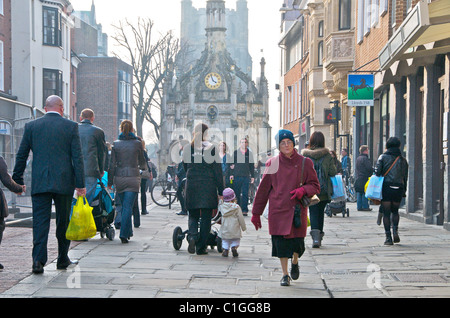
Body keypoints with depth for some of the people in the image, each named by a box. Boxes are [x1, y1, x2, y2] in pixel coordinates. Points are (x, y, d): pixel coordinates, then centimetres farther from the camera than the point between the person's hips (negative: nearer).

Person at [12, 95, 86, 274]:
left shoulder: (31, 126, 4)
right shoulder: (71, 126, 0)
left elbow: (21, 156, 6)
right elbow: (77, 157, -3)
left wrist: (17, 181, 14)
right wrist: (80, 184, -1)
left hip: (39, 182, 1)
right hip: (64, 182, 0)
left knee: (40, 221, 0)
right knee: (63, 222, 12)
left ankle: (38, 260, -13)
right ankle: (62, 259, 21)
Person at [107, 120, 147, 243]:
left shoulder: (115, 144, 1)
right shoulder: (137, 143, 0)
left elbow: (112, 164, 1)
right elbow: (142, 162, 12)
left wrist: (110, 181, 8)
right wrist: (144, 168, 36)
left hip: (119, 178, 2)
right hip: (133, 177, -2)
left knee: (125, 206, 16)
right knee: (128, 206, -5)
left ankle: (128, 232, 23)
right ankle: (124, 233, -16)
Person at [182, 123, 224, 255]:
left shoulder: (187, 148, 4)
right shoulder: (211, 148, -5)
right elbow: (217, 171, -5)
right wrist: (220, 191, 0)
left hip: (191, 185, 2)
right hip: (208, 187, -2)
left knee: (193, 215, 14)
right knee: (206, 217, 6)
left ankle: (192, 236, -13)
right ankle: (201, 247, 7)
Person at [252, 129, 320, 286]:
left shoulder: (305, 163, 3)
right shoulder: (272, 163, 4)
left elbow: (315, 185, 7)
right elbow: (263, 189, 8)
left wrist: (303, 190, -16)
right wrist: (256, 213, 8)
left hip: (297, 209, 0)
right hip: (278, 210, 0)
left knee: (297, 242, 0)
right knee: (281, 242, -4)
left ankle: (295, 262, 34)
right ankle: (285, 274, 10)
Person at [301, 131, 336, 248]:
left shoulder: (305, 155, -3)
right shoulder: (327, 155, -3)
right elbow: (333, 172, -4)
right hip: (324, 190, 1)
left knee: (313, 212, 1)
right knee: (321, 212, 15)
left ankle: (315, 235, -19)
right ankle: (319, 237, 22)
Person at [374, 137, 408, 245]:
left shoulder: (383, 157, 1)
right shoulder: (403, 160, 9)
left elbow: (377, 173, -6)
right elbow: (405, 177, 10)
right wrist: (404, 191, 17)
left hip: (386, 187, -3)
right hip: (398, 188, 3)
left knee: (386, 213, 2)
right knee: (395, 211, 21)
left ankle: (388, 237, -2)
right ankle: (395, 230, -2)